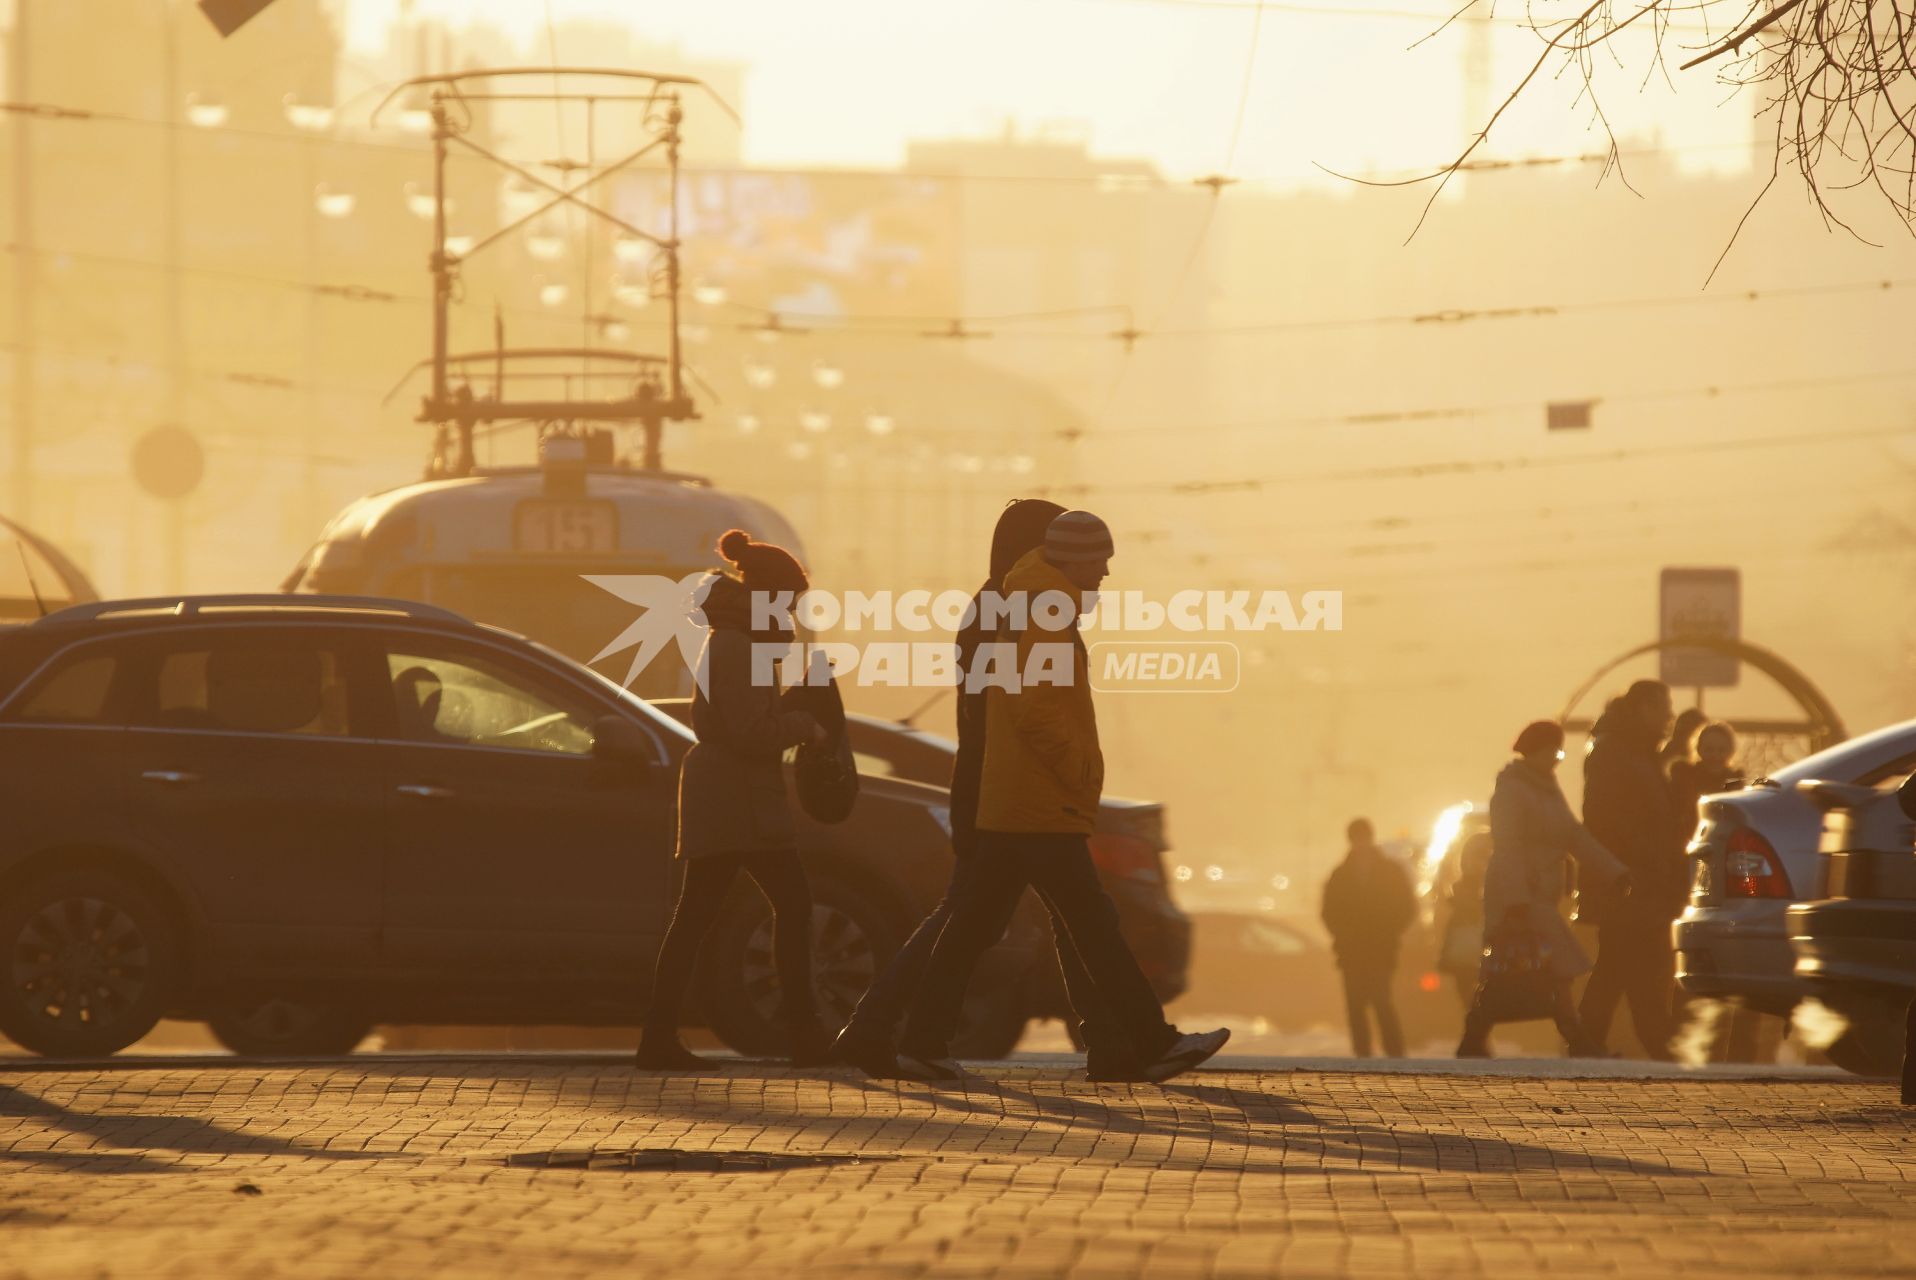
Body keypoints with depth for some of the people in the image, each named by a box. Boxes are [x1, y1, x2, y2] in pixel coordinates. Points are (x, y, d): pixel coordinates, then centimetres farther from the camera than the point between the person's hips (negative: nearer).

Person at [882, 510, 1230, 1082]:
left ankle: (923, 1042, 4)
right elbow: (1035, 709, -23)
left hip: (1007, 812, 10)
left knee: (973, 928, 7)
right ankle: (1153, 1045, -3)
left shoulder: (1022, 614, 19)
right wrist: (1080, 774, -15)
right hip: (1044, 812, -10)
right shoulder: (1048, 622, -13)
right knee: (1095, 927, -6)